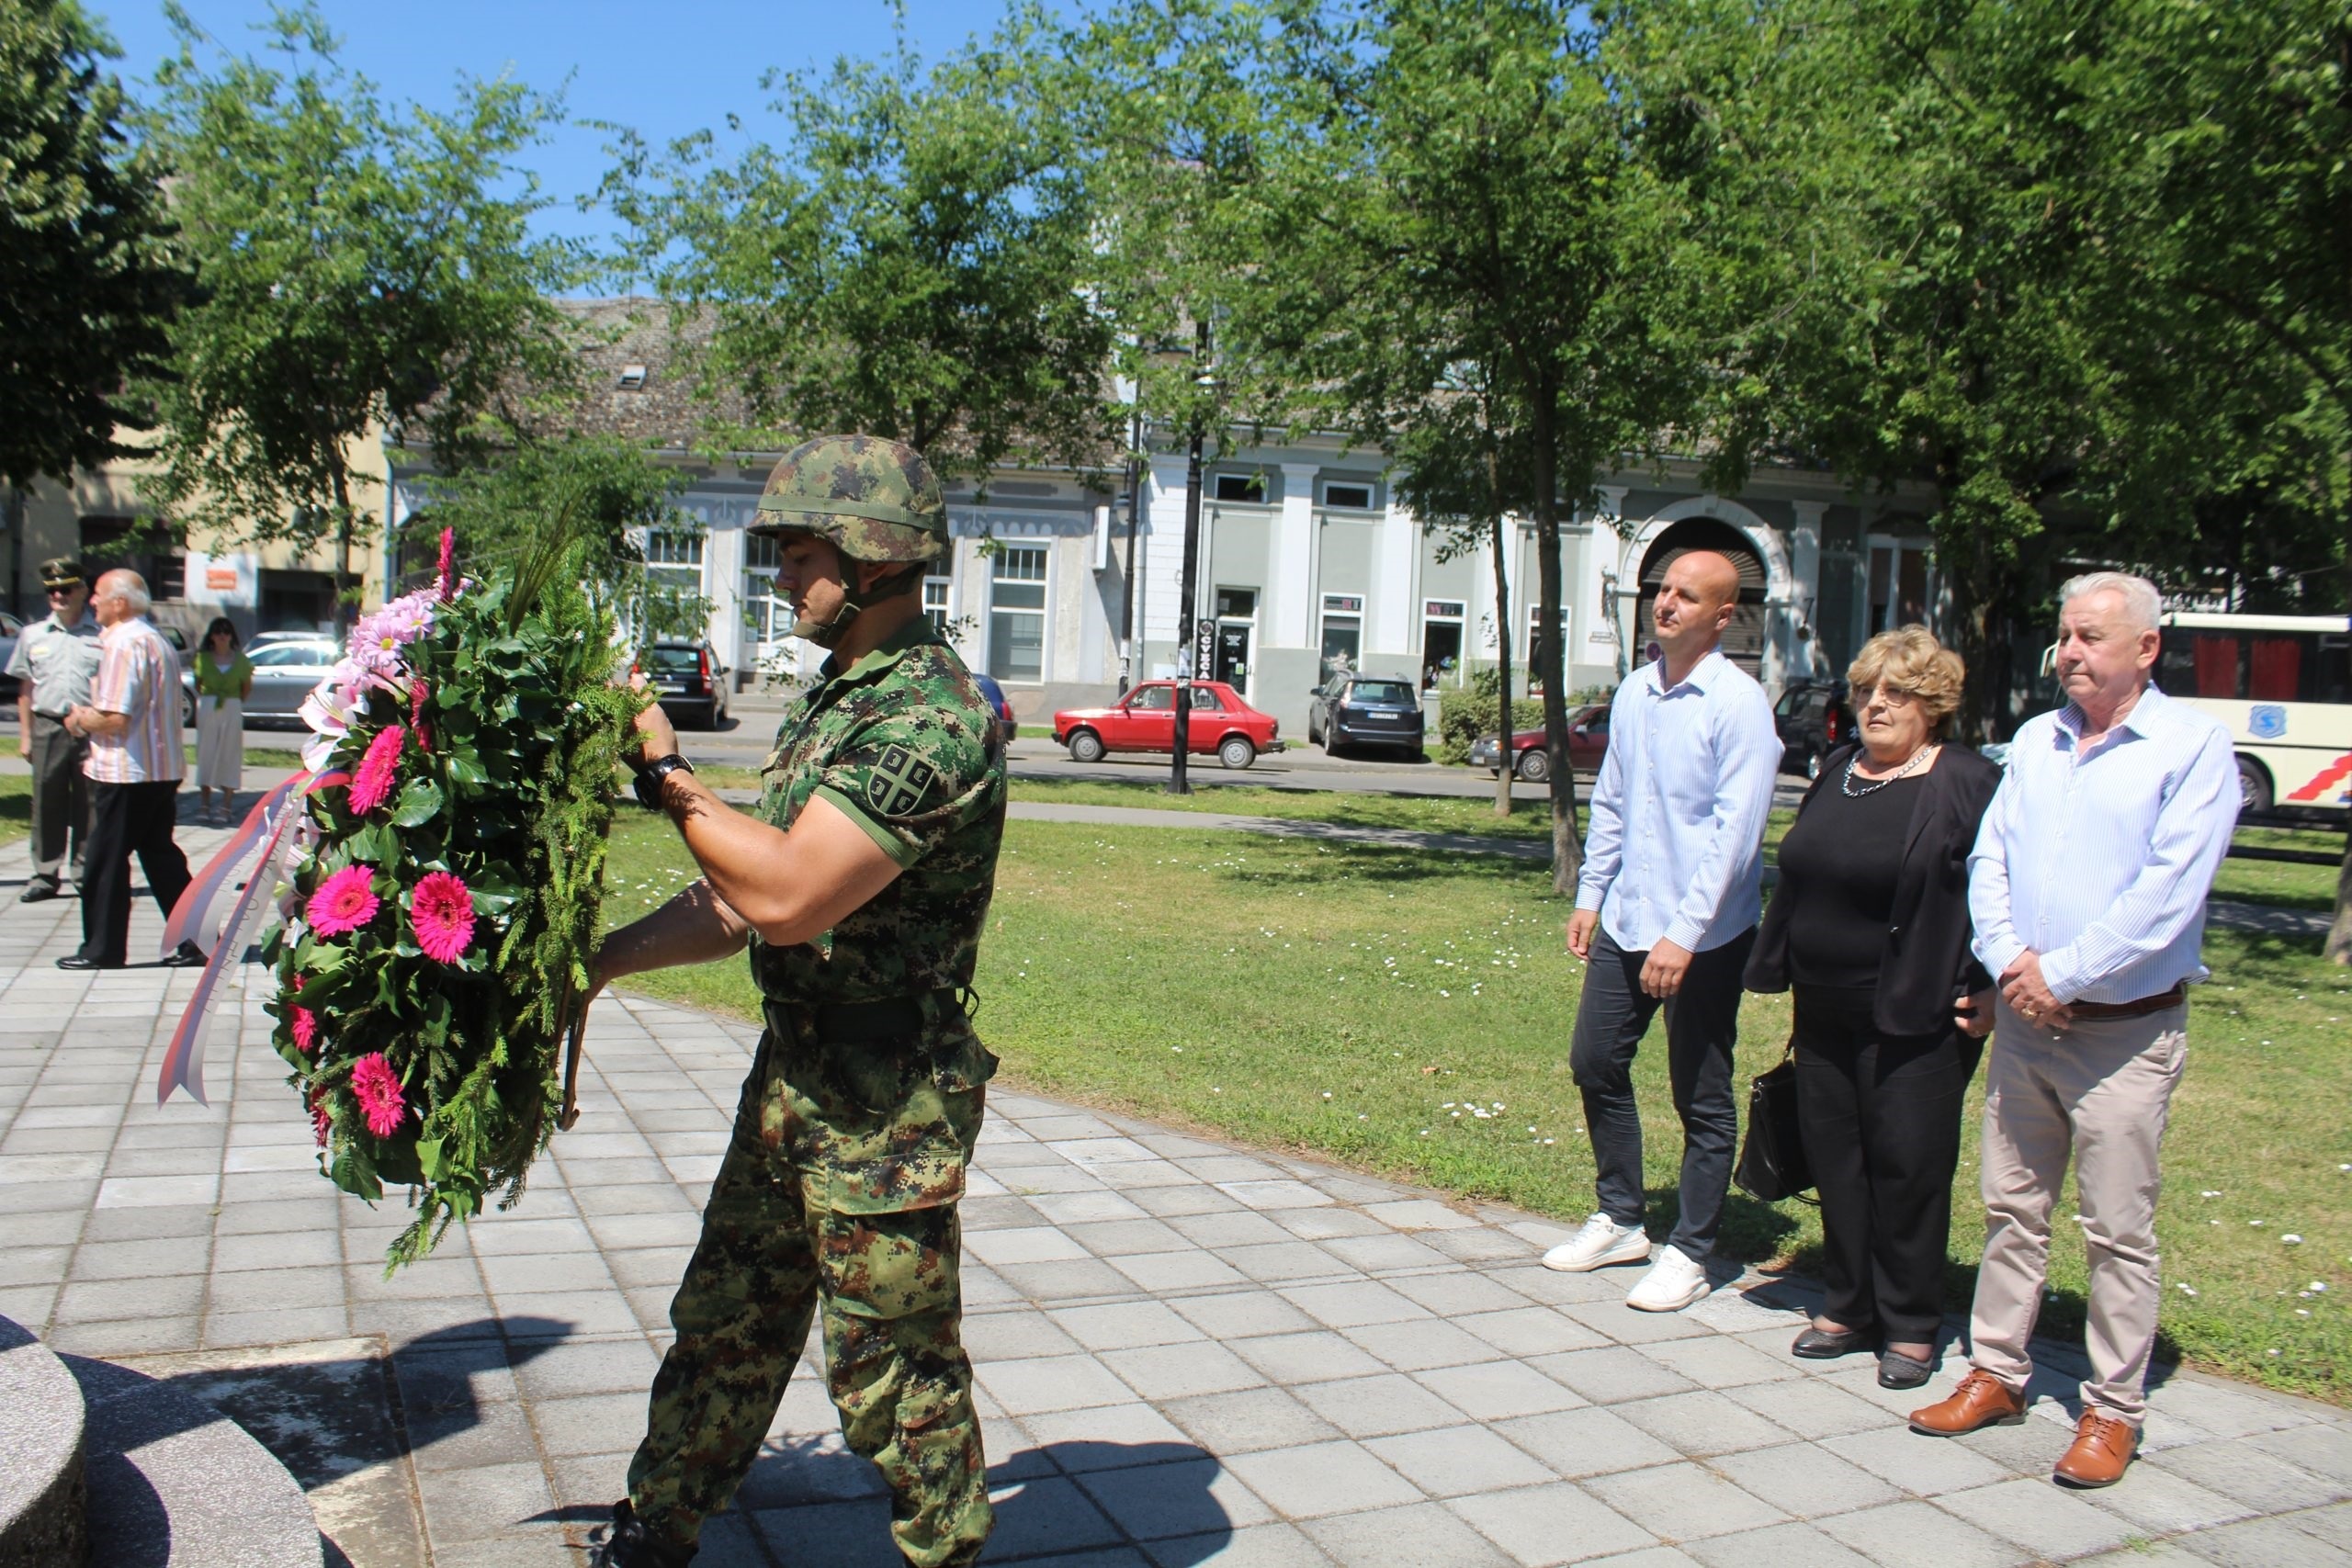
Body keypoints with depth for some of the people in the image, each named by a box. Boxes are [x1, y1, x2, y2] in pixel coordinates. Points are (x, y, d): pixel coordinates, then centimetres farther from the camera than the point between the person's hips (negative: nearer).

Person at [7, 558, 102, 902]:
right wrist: (25, 735, 9)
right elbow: (25, 690, 14)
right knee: (47, 805, 3)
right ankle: (44, 875, 8)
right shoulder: (33, 635, 12)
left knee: (88, 806, 3)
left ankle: (85, 872, 12)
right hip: (48, 727, 2)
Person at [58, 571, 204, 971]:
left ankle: (102, 949, 9)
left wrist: (80, 718, -2)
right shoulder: (158, 641, 14)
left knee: (106, 862, 2)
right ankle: (195, 941, 11)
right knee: (160, 856, 13)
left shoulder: (122, 644, -16)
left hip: (126, 773, -9)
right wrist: (90, 716, 17)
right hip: (163, 769, 9)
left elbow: (114, 718, -22)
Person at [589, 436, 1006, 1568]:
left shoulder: (931, 718, -22)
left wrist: (667, 775, -19)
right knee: (725, 1324, 21)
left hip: (885, 1102, -9)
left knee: (891, 1367, 6)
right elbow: (744, 896, 15)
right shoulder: (836, 697, 12)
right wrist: (603, 959, 11)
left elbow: (788, 895, -30)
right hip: (793, 1072, 10)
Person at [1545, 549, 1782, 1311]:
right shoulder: (1635, 691, 8)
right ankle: (1619, 1220, 32)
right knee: (1595, 1064, 14)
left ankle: (1690, 1254, 19)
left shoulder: (1738, 704, -14)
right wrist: (1590, 895, 12)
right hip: (1625, 922, 7)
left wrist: (1685, 934, -22)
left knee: (1702, 1098, 6)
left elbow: (1734, 829, -19)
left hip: (1704, 934, -7)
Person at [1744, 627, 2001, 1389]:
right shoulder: (1837, 771, 13)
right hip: (1825, 1013, 7)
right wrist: (1783, 972, 17)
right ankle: (1848, 1306, 25)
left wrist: (1987, 989, -16)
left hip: (1915, 1019, -6)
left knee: (1907, 1168, 1)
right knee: (1836, 1160, 11)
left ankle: (1910, 1326, 15)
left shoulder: (1967, 784, -7)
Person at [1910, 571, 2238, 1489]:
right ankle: (1996, 1372, 24)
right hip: (2024, 1023, 5)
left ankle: (2113, 1410, 14)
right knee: (2011, 1209, 12)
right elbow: (1989, 862, 7)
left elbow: (2169, 892, -16)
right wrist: (2009, 961, -9)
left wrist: (2061, 974, -16)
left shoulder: (2192, 747, -7)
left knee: (2118, 1231, 3)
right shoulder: (2035, 742, 11)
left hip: (2126, 1030, -5)